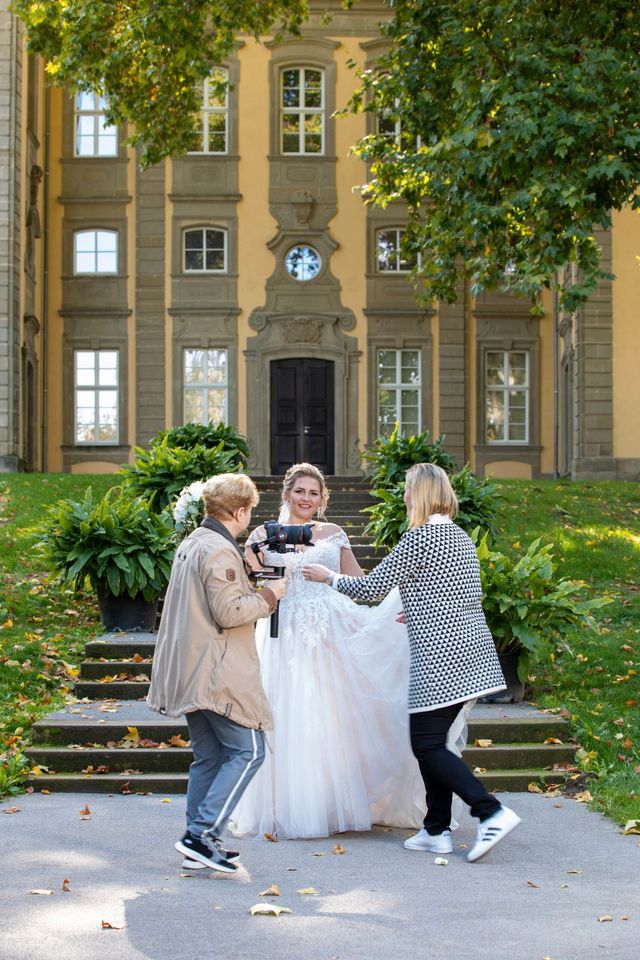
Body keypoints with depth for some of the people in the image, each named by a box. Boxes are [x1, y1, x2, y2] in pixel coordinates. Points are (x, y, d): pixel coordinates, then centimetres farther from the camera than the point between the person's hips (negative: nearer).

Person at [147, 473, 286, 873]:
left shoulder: (191, 544, 16)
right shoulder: (220, 550, -15)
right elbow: (229, 612, -19)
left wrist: (249, 574, 17)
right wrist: (268, 596, -5)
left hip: (190, 673, 10)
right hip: (218, 673, -10)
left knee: (208, 757, 13)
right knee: (248, 751, -5)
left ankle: (198, 844, 15)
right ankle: (203, 834, -10)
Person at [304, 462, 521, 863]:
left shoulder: (420, 538, -12)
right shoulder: (462, 538, 14)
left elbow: (372, 587, -7)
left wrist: (329, 576, 9)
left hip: (440, 657, -9)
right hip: (471, 649, 9)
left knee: (427, 744, -3)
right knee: (431, 740, 13)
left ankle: (492, 812, -12)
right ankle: (436, 831, 13)